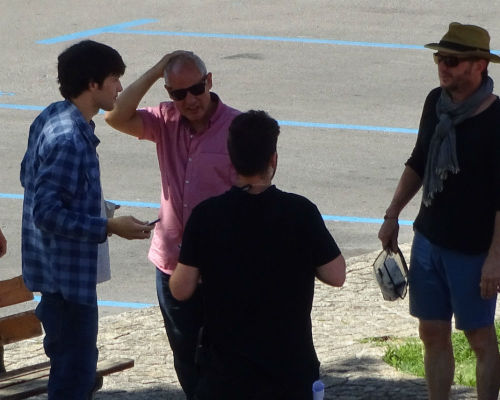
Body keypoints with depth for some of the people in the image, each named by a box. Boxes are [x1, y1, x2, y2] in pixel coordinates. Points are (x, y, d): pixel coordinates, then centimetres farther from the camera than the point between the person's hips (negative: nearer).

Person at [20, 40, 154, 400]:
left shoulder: (51, 117, 3)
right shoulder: (69, 140, -27)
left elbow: (29, 176, 16)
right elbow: (48, 213, -29)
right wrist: (110, 227, -25)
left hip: (60, 268, 10)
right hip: (69, 271, -10)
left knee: (72, 356, 27)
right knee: (76, 369, -2)